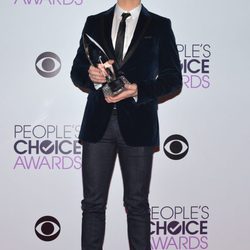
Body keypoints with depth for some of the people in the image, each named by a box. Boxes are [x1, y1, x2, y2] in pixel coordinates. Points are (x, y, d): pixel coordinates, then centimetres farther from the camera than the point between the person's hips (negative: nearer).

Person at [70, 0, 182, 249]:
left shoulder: (159, 26, 6)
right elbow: (76, 72, 12)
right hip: (98, 123, 2)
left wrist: (137, 90, -14)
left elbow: (173, 78, 2)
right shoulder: (94, 23, 12)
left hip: (137, 124, -1)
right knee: (93, 202, 4)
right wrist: (91, 75, -12)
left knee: (137, 203, 5)